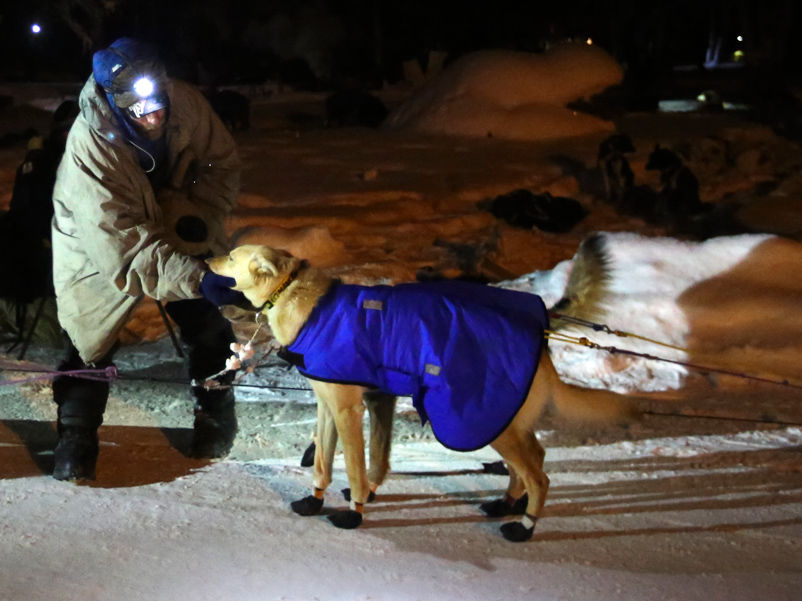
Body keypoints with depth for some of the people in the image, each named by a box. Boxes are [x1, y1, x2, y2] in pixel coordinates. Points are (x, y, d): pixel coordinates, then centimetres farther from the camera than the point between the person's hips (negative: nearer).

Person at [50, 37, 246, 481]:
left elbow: (222, 162, -6)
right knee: (90, 342, 1)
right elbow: (122, 247, -41)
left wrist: (203, 214, -23)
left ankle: (215, 420, 31)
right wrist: (195, 278, -50)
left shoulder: (185, 102, -25)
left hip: (178, 237, 4)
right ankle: (75, 439, 23)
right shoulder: (89, 147, -37)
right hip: (101, 252, -4)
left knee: (208, 331, 7)